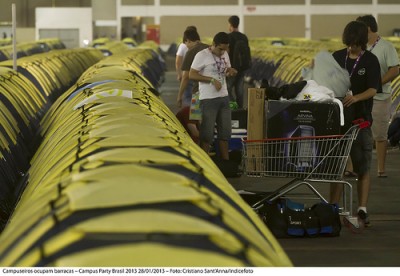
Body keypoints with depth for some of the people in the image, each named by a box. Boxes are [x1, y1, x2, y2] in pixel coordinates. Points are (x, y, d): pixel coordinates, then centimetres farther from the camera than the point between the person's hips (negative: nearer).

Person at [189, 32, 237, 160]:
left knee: (225, 131, 13)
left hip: (224, 97, 7)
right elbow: (192, 75, -14)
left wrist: (231, 71, -3)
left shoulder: (225, 54, 9)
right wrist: (212, 80, -21)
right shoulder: (202, 55, -12)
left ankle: (226, 160, 22)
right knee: (207, 133, -4)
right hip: (208, 100, -7)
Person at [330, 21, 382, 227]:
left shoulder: (370, 61, -2)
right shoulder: (337, 57, 7)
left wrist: (356, 97, -31)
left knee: (363, 166, 1)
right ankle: (333, 207, 12)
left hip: (360, 119, -2)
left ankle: (362, 209, 4)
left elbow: (373, 90, -12)